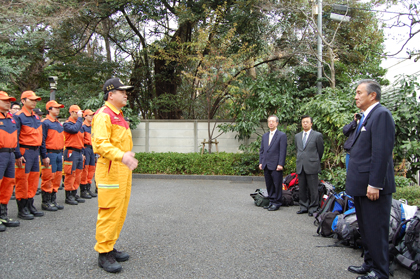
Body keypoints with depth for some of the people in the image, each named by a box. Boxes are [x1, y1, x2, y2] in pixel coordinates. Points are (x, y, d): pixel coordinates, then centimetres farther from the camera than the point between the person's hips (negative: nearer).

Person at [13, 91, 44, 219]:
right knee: (22, 180, -1)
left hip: (35, 151, 8)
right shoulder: (18, 116, -8)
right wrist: (18, 155, -17)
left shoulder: (36, 117, 15)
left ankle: (30, 206, 22)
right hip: (25, 152, -7)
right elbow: (14, 137, -13)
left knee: (34, 179, 11)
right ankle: (22, 210, 8)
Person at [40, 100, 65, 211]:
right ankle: (46, 202, 6)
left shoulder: (59, 124, 17)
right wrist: (44, 156, -16)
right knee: (48, 178, -4)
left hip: (58, 153, 8)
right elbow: (42, 140, -13)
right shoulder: (45, 122, -8)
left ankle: (53, 201, 20)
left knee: (57, 178, 11)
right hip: (50, 154, -8)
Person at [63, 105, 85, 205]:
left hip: (79, 152, 8)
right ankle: (68, 197, 2)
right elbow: (75, 129, -27)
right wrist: (80, 118, -16)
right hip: (71, 152, -8)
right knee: (70, 175, -5)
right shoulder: (67, 124, -5)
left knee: (78, 174, 10)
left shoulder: (79, 124, 19)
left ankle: (74, 194, 20)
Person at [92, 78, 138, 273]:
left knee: (120, 210, 14)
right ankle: (104, 253, 6)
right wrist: (121, 155, -36)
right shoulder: (103, 115, -11)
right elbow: (101, 143, -24)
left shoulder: (119, 116, 21)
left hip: (123, 169, 10)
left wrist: (128, 158, 20)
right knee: (109, 211, -6)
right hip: (110, 169, -10)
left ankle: (110, 247, 26)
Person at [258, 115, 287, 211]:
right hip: (266, 165, 6)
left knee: (277, 184, -1)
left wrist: (280, 164, -14)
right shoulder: (264, 136, 17)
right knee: (269, 185, 11)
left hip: (276, 166, -6)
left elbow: (283, 151, -8)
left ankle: (276, 203, 8)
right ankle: (271, 201, 21)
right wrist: (261, 162, 10)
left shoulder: (282, 135, -3)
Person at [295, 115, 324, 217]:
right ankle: (304, 207, 19)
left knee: (313, 189, -1)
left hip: (312, 166, -5)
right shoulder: (297, 136, 14)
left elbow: (320, 151, 6)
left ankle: (313, 208, 10)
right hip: (300, 166, 5)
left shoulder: (317, 135, -1)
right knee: (302, 189, 9)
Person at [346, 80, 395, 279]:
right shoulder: (366, 117, 17)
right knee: (365, 228, 19)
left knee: (375, 229, 0)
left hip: (373, 185, -10)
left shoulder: (381, 115, -14)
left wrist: (374, 184, -22)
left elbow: (382, 152, -21)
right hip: (361, 185, 10)